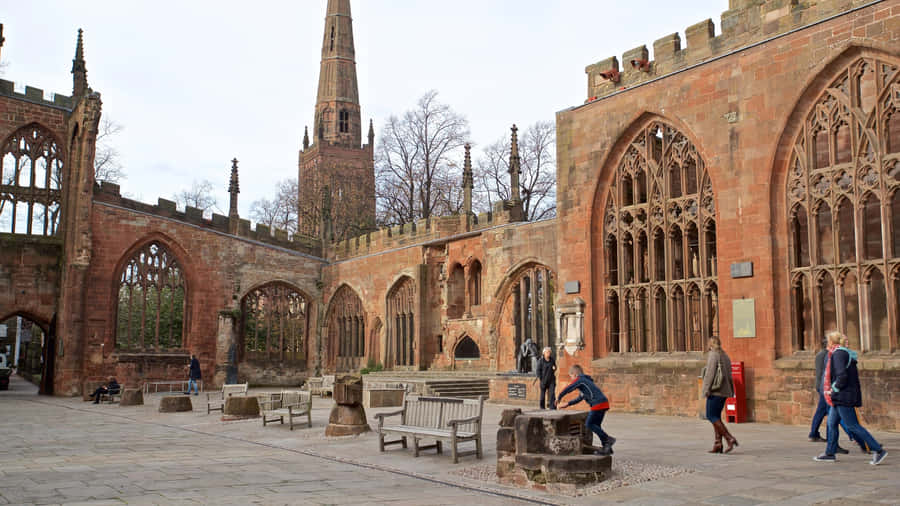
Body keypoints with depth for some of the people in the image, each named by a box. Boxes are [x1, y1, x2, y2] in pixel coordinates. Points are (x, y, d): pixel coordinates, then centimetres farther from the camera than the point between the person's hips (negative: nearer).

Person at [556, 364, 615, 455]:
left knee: (589, 424, -6)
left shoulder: (579, 380, 0)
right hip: (604, 403, 10)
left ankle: (608, 439, -10)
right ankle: (607, 448, 13)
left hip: (598, 404, -10)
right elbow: (580, 398, 35)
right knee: (596, 425, 13)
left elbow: (567, 389, -6)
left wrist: (559, 398, 10)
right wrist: (567, 404, 34)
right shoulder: (585, 380, 29)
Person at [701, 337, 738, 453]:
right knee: (716, 416, 11)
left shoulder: (713, 355, -9)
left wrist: (706, 389, -15)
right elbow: (729, 375, 16)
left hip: (715, 391, -9)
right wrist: (731, 391, 18)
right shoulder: (725, 356, 16)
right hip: (724, 391, 9)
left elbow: (710, 373, -16)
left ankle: (729, 438, -13)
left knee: (711, 416, -5)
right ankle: (718, 444, 7)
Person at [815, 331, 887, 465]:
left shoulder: (838, 354, -15)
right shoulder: (845, 353, 14)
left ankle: (878, 450, -4)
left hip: (843, 397, -10)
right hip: (840, 397, 10)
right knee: (831, 423, 14)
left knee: (852, 425, -6)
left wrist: (834, 388, -12)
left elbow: (842, 375, -25)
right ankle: (830, 453, 19)